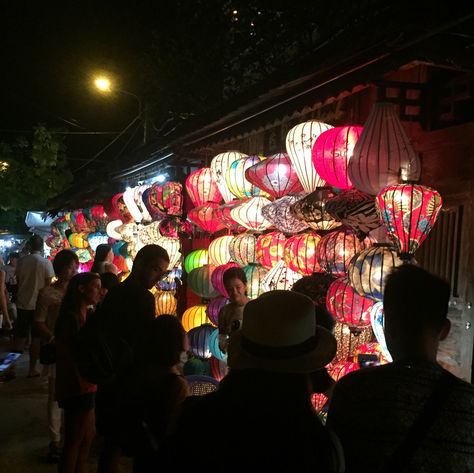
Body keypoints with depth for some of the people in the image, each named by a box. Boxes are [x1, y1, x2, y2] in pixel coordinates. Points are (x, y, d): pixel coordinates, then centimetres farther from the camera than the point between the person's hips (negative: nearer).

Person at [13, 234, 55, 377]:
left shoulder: (21, 261, -1)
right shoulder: (46, 263, -11)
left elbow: (18, 281, 7)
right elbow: (49, 285, -10)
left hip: (22, 304, 3)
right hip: (38, 304, -3)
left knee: (19, 336, 14)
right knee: (36, 338, 6)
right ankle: (32, 369, 10)